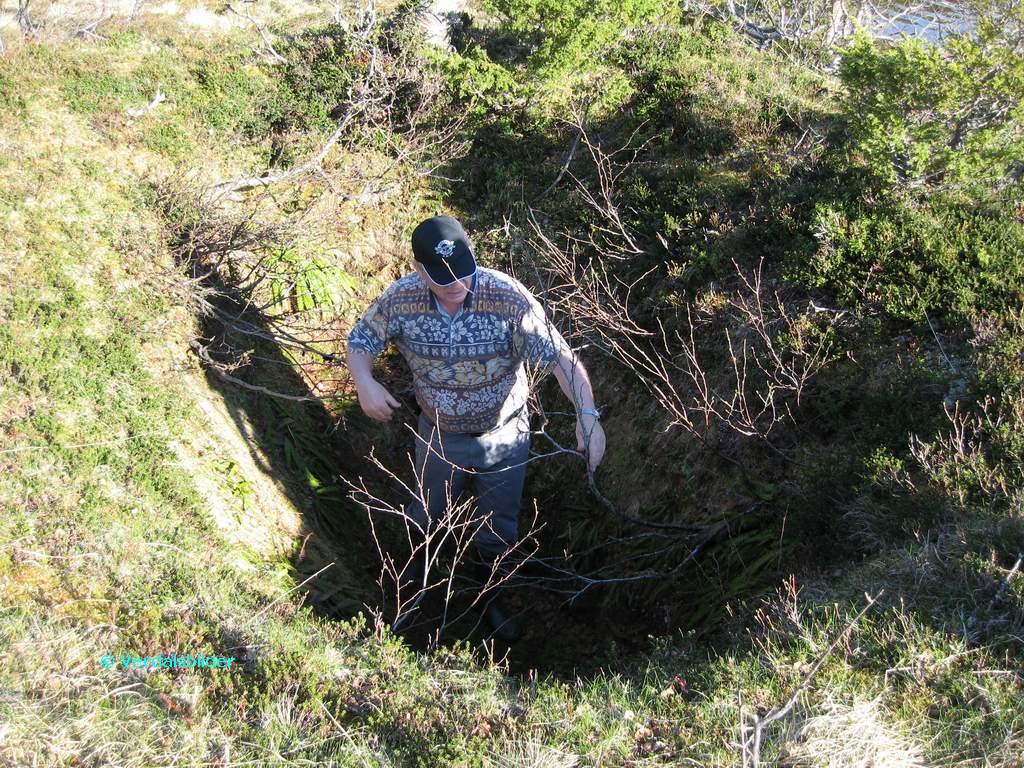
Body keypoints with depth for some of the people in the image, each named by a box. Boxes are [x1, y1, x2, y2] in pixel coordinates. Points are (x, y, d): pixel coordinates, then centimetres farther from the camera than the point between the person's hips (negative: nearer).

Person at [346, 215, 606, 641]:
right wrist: (365, 383, -26)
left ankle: (493, 595, 50)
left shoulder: (508, 297, -31)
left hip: (503, 435, -2)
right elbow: (360, 340, -5)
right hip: (439, 435, 2)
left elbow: (561, 357, -30)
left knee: (499, 526, 20)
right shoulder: (401, 299, -23)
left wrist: (587, 415, -44)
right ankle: (416, 564, 64)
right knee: (426, 513, 28)